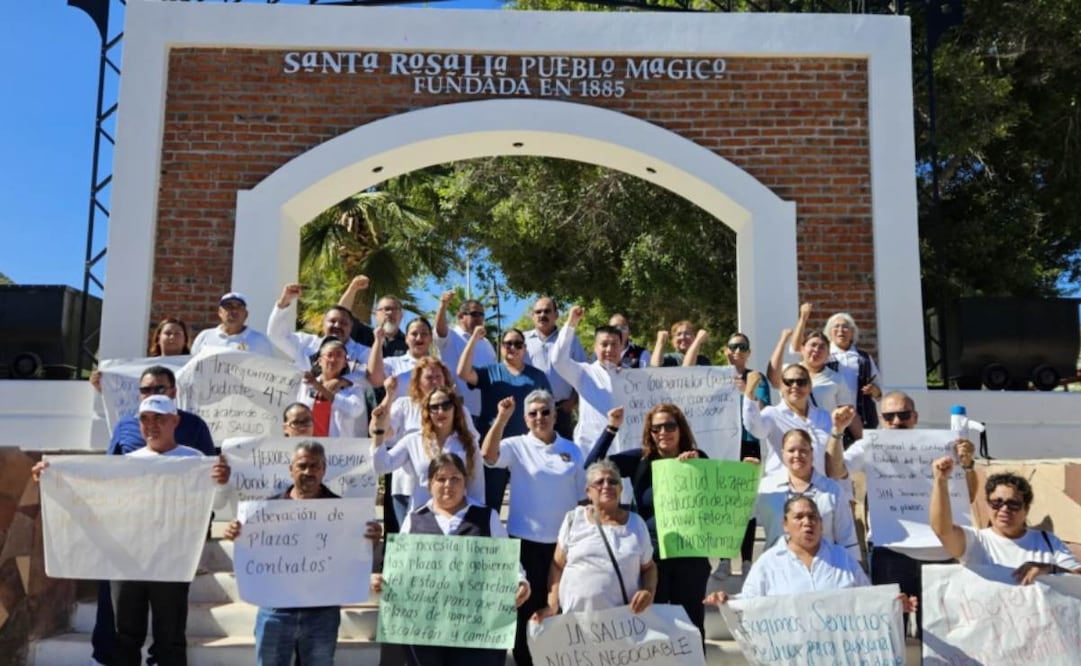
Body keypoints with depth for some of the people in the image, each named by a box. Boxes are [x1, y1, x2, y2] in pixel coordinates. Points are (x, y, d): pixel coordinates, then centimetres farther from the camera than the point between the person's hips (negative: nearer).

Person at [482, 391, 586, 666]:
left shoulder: (571, 450, 5)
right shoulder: (517, 446, -4)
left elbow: (582, 496, 10)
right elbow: (488, 455, -25)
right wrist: (503, 417, -34)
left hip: (563, 542, 3)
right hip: (526, 542, -2)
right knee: (528, 609, 6)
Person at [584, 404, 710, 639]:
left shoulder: (698, 459, 1)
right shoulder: (640, 459, -1)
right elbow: (593, 466, -10)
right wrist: (612, 428, -17)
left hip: (690, 555, 1)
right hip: (650, 554, 0)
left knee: (691, 623, 13)